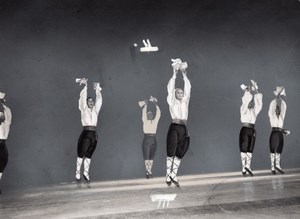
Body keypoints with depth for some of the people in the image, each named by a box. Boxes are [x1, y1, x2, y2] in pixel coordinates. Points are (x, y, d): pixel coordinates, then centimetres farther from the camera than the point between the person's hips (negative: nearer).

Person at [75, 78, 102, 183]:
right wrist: (85, 87, -2)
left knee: (89, 155, 9)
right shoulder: (84, 109, 5)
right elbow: (82, 98, -2)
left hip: (94, 134, 4)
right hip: (86, 132, -4)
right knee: (81, 154, -1)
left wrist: (97, 89, 12)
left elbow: (99, 100, 12)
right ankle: (78, 173, 4)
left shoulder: (96, 110, 15)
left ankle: (86, 173, 14)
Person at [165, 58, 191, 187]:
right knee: (171, 154, -4)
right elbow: (170, 89, 0)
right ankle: (168, 176, 2)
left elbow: (188, 88, 13)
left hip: (184, 129, 5)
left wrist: (184, 75, 10)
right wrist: (174, 74, 0)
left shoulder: (185, 102, 18)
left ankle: (173, 175, 15)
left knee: (179, 155, 6)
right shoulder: (172, 102, 8)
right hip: (174, 128, -4)